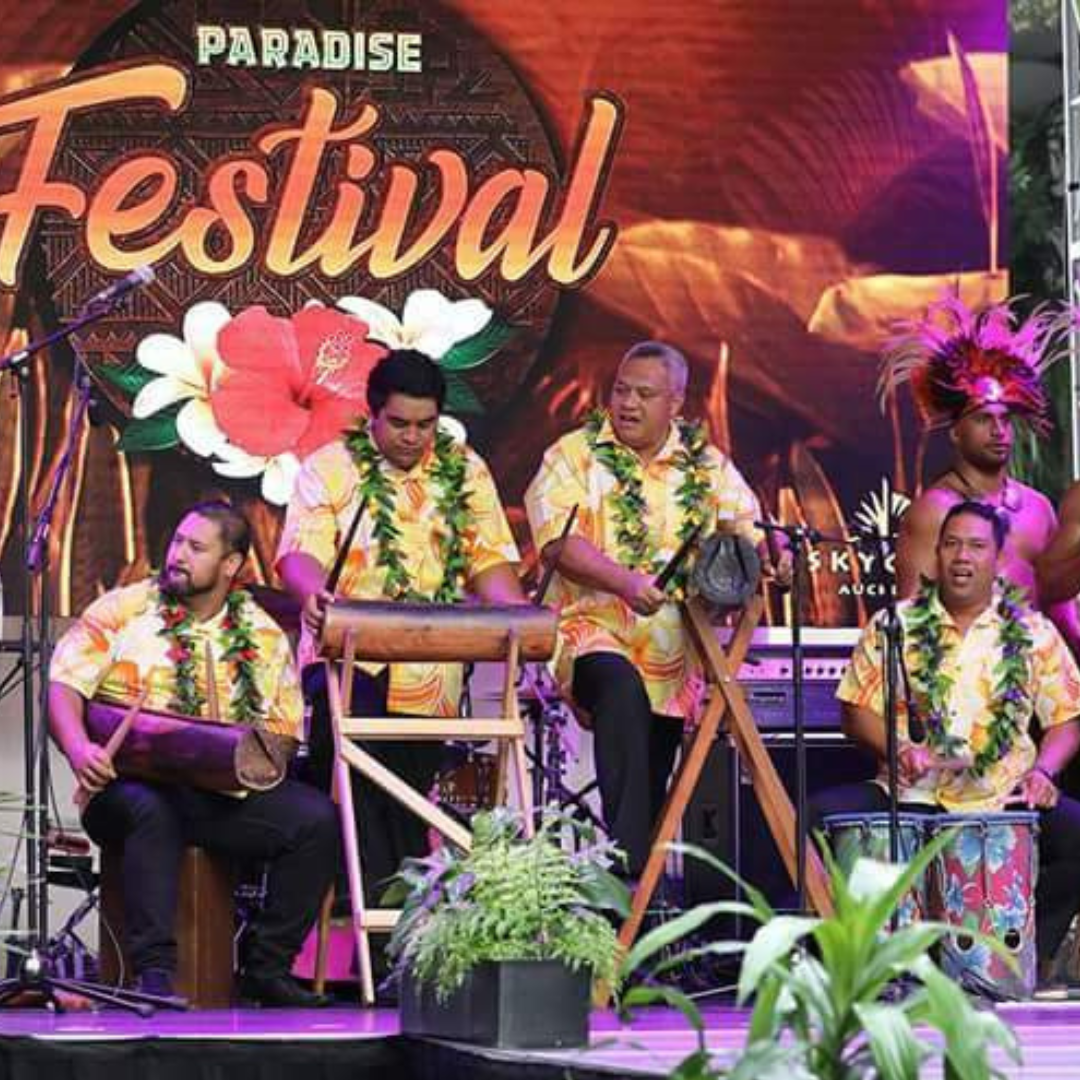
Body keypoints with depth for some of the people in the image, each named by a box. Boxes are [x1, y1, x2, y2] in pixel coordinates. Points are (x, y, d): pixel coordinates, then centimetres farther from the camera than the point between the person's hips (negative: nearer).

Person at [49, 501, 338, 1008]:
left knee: (317, 818, -19)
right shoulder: (121, 610, 4)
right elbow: (64, 685, -5)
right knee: (151, 811, -39)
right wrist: (78, 748, -26)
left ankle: (267, 968, -11)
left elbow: (284, 729, 10)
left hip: (225, 795, 3)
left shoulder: (264, 637, 11)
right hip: (131, 782, -3)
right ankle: (153, 972, -37)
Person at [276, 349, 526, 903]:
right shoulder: (329, 468, 5)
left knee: (409, 803, -1)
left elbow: (488, 559, 10)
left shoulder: (464, 471, 14)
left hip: (430, 671, 3)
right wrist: (312, 592, -31)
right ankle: (366, 892, -31)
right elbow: (301, 553, -7)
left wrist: (519, 613, -11)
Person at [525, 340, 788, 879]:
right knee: (622, 691, -35)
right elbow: (559, 540, -12)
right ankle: (624, 866, -40)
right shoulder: (575, 455, 1)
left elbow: (750, 528, 8)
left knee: (654, 790, 6)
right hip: (594, 630, -5)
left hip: (674, 648, 5)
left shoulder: (708, 464, 12)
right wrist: (625, 582, -29)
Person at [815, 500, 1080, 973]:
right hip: (909, 796, 0)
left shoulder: (1034, 634, 10)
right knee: (822, 815, -26)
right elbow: (857, 710, 9)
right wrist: (898, 749, -11)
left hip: (1004, 803, 0)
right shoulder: (893, 627, 9)